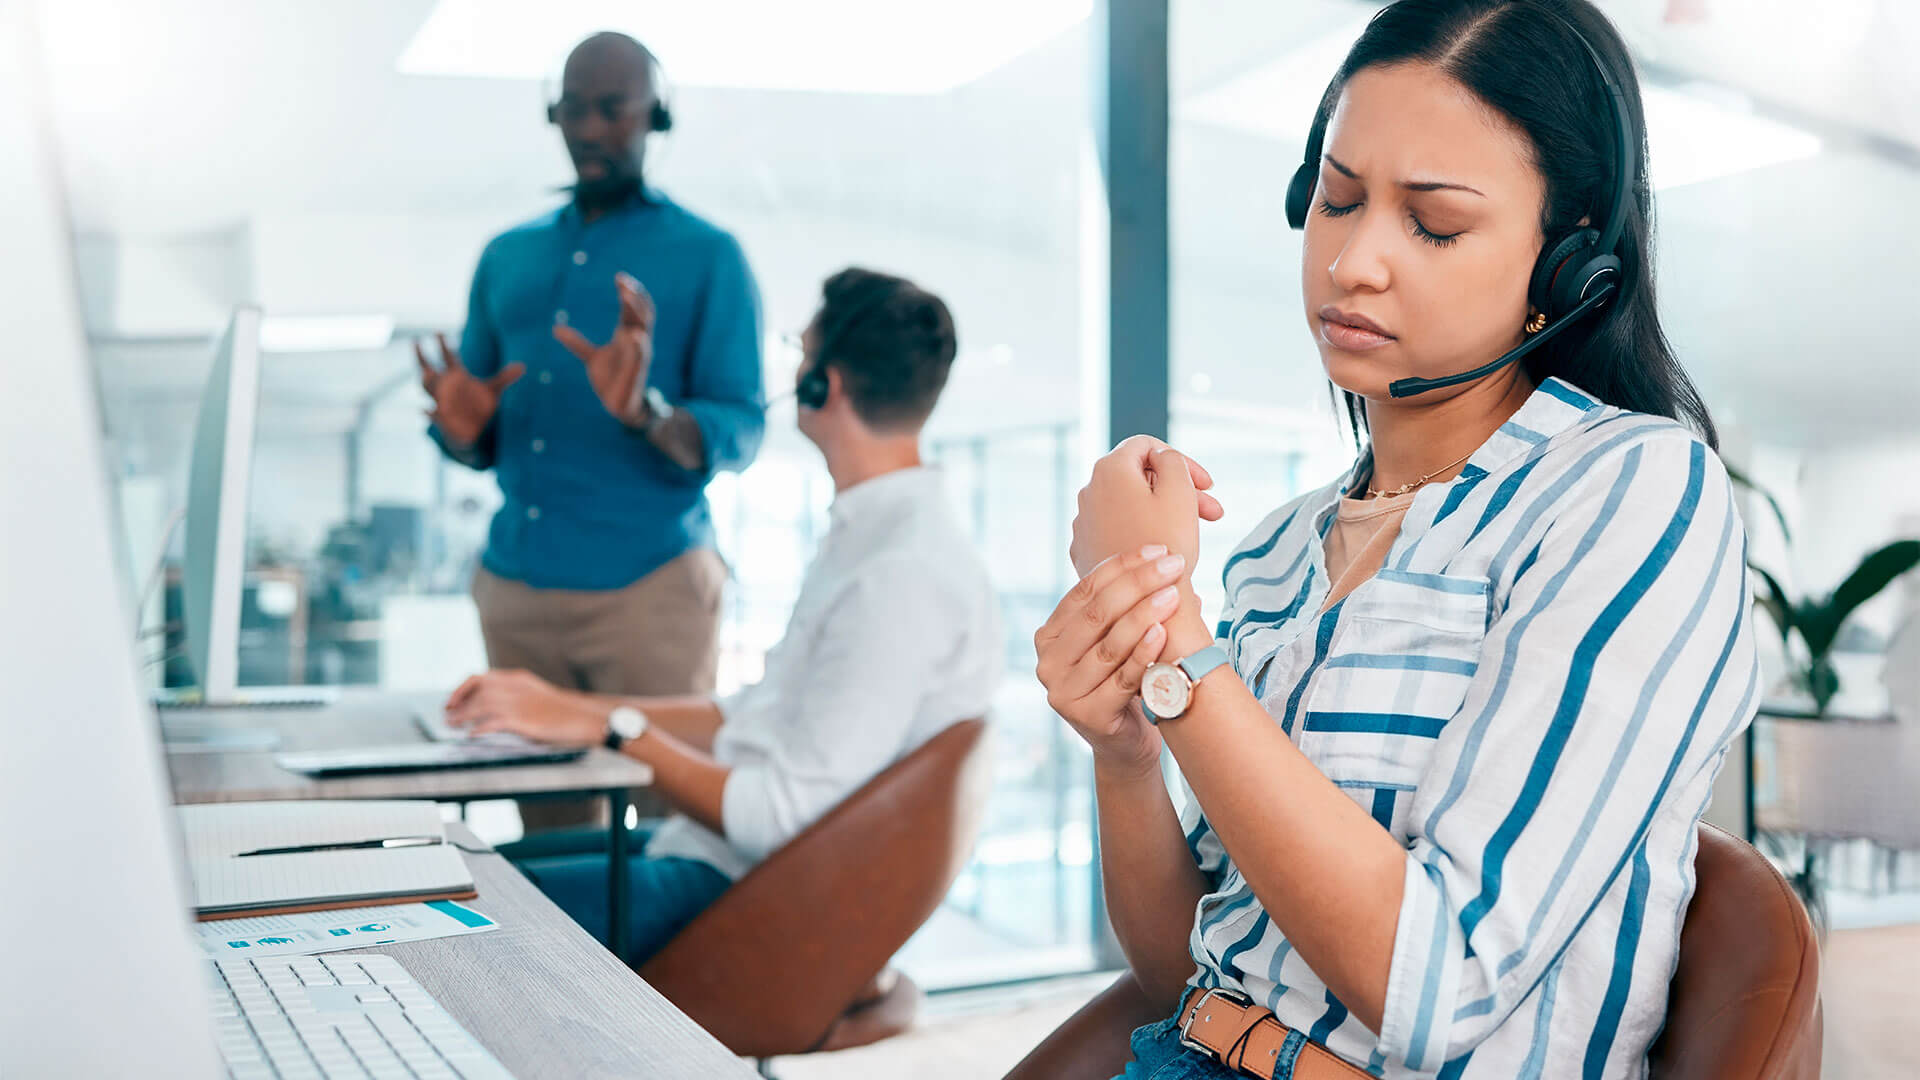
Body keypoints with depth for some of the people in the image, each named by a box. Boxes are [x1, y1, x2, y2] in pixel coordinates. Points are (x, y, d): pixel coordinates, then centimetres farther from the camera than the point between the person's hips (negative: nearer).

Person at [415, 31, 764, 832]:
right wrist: (463, 429, -7)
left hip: (649, 586, -4)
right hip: (515, 585, 5)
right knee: (547, 837, 10)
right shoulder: (508, 256, 15)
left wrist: (646, 411, -26)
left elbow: (741, 433, -7)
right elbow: (483, 446, 16)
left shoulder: (707, 256, 1)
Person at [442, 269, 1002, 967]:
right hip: (712, 856, 10)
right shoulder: (867, 538, 12)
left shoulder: (902, 577, -23)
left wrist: (610, 728, -16)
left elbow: (784, 817, -24)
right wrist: (565, 705, 10)